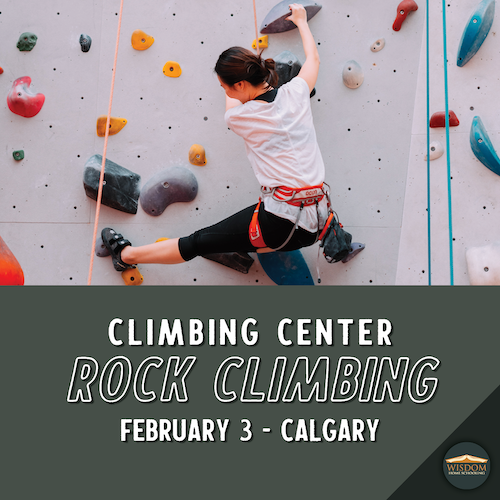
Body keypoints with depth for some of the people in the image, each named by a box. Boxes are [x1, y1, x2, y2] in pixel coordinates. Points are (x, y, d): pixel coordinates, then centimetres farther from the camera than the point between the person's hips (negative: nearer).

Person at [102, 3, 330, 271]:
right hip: (317, 220, 5)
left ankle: (127, 254, 22)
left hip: (280, 221, -5)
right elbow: (313, 58, 29)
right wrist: (301, 21, 45)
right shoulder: (296, 92, 5)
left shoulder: (238, 117, -5)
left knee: (198, 242, 9)